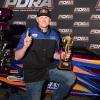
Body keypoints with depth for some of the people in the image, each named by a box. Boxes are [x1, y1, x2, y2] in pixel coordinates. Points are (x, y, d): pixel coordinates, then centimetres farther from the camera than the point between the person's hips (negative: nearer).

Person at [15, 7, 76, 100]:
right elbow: (17, 57, -15)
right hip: (33, 73, -4)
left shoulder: (54, 35, 2)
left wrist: (61, 56, -6)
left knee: (71, 77, -12)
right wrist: (25, 47, -34)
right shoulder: (28, 33, -12)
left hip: (49, 69, 4)